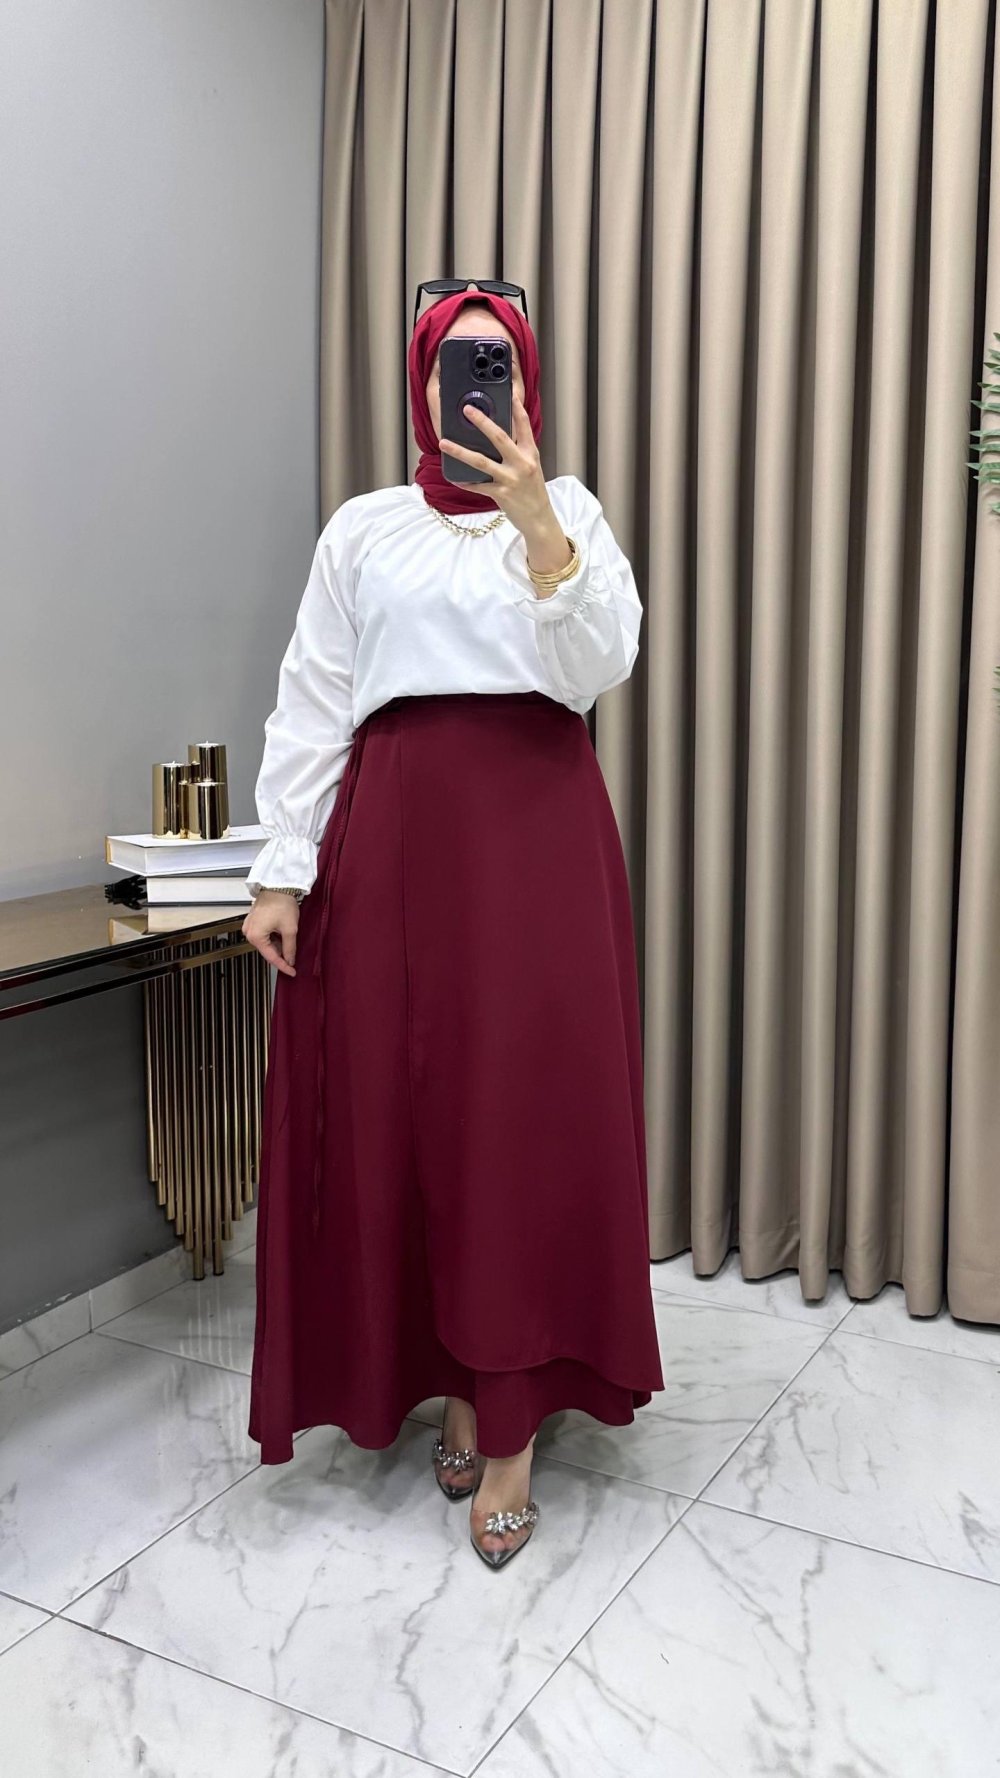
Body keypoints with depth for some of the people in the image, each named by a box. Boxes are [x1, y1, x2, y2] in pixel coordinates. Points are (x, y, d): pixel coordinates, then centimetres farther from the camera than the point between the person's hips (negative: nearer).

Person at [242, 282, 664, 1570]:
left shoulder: (570, 511, 10)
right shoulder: (363, 529, 11)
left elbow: (598, 666, -6)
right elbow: (310, 707, 7)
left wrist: (534, 521, -16)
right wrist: (280, 870, 0)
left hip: (540, 834, -1)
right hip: (398, 835, 1)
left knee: (531, 1114, -4)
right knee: (399, 1113, 2)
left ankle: (511, 1428, 6)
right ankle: (451, 1379, 21)